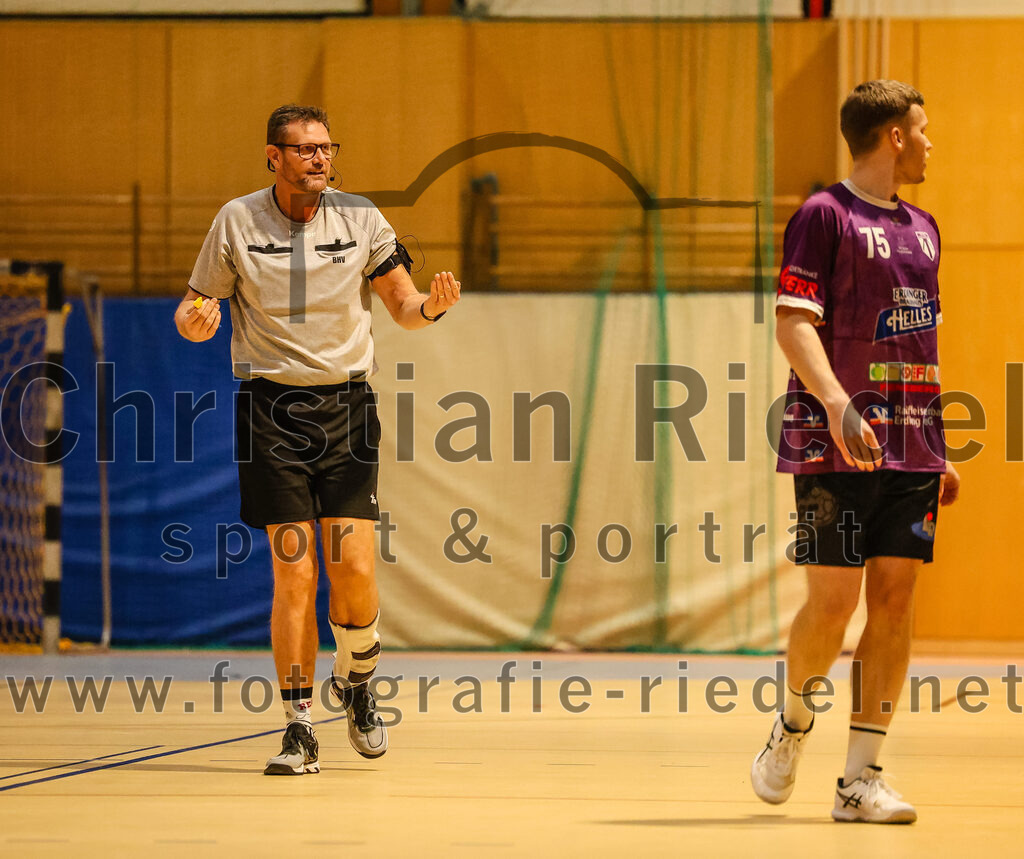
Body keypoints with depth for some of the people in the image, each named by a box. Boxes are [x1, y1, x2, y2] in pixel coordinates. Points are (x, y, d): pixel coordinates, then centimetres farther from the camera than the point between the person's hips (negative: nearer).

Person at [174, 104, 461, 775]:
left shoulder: (359, 217, 2)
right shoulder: (237, 221, 1)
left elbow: (402, 303, 8)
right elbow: (195, 309, 8)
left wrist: (431, 305, -14)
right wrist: (193, 320, -16)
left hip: (346, 405, 1)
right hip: (271, 409, -1)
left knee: (354, 567, -8)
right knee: (294, 572, -8)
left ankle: (357, 683, 22)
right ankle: (300, 728, 0)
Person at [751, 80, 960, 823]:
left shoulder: (921, 228, 16)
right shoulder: (825, 216, -5)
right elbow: (793, 323, -13)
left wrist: (939, 449, 18)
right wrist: (837, 403, -28)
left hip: (911, 449, 6)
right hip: (837, 451, -6)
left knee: (895, 599, -1)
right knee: (833, 599, -7)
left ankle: (863, 776, 2)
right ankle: (795, 721, 21)